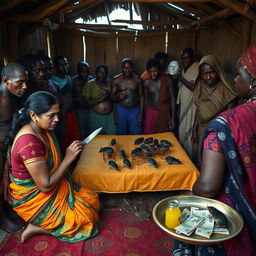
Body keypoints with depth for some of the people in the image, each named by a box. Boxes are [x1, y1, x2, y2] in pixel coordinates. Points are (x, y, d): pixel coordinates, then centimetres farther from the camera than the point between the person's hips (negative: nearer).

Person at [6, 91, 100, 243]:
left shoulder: (42, 130, -3)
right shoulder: (29, 143, -32)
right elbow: (46, 186, -28)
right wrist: (68, 159, -25)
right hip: (34, 198, -9)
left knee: (92, 200, 10)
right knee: (87, 219, -6)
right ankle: (37, 227, 2)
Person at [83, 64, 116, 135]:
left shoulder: (109, 82, 4)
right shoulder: (90, 84, -6)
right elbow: (86, 102, -11)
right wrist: (100, 99, -22)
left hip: (110, 116, 3)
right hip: (96, 116, -2)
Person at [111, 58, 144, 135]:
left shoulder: (137, 79, -1)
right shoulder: (116, 80, -3)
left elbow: (141, 97, 2)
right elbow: (112, 97, 3)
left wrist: (141, 114, -1)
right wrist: (118, 97, -19)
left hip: (135, 110, 0)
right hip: (121, 110, 0)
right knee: (121, 136, 10)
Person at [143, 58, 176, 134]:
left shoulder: (167, 80, -7)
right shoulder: (147, 82, 0)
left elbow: (172, 98, -4)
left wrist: (172, 118, -5)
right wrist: (145, 116, 14)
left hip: (164, 113, -2)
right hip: (151, 113, 2)